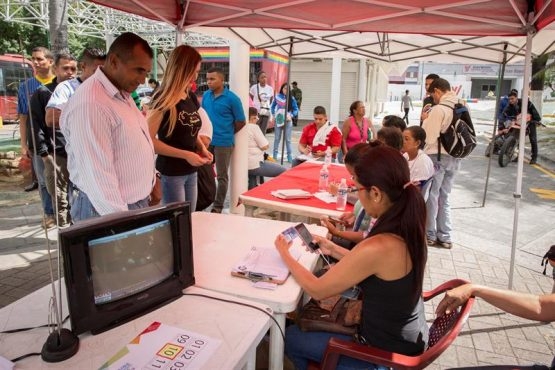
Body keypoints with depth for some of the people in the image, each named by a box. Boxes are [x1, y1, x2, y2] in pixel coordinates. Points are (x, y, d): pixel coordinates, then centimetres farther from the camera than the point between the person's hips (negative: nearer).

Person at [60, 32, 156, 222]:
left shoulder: (122, 94, 8)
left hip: (138, 201, 9)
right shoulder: (90, 104, -24)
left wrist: (151, 183, 16)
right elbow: (98, 176, -28)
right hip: (107, 212, -9)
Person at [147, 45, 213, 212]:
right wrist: (185, 155, -21)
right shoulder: (163, 99, -15)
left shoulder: (191, 97, 7)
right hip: (171, 172, -7)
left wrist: (202, 147, 2)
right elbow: (149, 140, -18)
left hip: (191, 172, 7)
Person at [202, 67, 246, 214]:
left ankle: (218, 206, 16)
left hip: (223, 143, -5)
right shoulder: (206, 95, 4)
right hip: (206, 140, 5)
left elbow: (240, 122, -5)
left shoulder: (232, 98, -11)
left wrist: (227, 133, 4)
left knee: (222, 176, 5)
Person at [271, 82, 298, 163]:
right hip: (278, 120, 1)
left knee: (288, 139, 3)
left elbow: (296, 109, 0)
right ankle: (275, 154, 19)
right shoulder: (277, 97, 0)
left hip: (288, 121, -1)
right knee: (277, 138, 10)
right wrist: (273, 115, 2)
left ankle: (289, 156, 9)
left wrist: (291, 116, -14)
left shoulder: (291, 99, -4)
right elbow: (272, 106, 12)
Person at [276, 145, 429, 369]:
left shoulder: (378, 247, -35)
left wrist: (285, 254, -6)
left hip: (388, 351, -7)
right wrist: (334, 250, 5)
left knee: (291, 338, 11)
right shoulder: (409, 227, -9)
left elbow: (317, 290, -21)